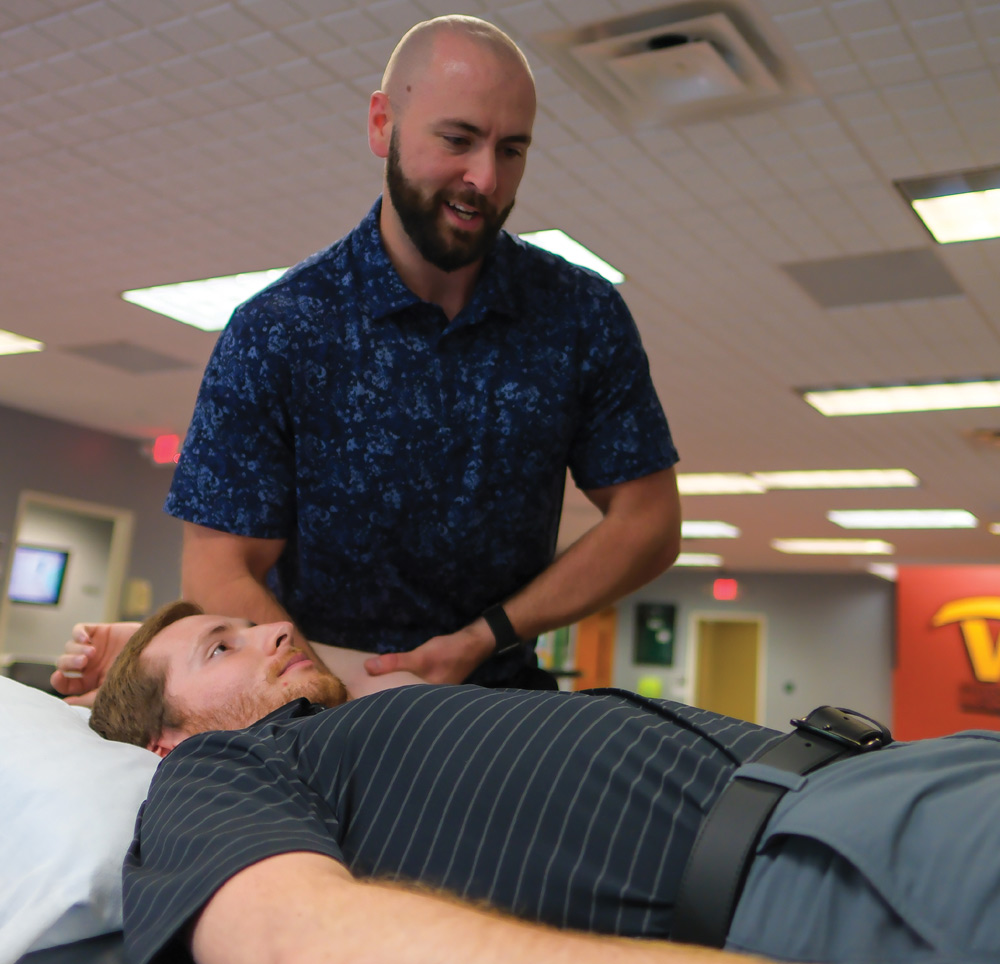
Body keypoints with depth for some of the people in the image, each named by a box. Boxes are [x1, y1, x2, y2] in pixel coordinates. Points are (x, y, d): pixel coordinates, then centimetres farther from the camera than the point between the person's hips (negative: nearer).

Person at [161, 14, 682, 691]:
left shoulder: (585, 316, -2)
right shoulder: (274, 332, -9)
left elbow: (648, 522, 1)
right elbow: (219, 574, -10)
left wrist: (480, 640, -10)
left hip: (501, 692, 2)